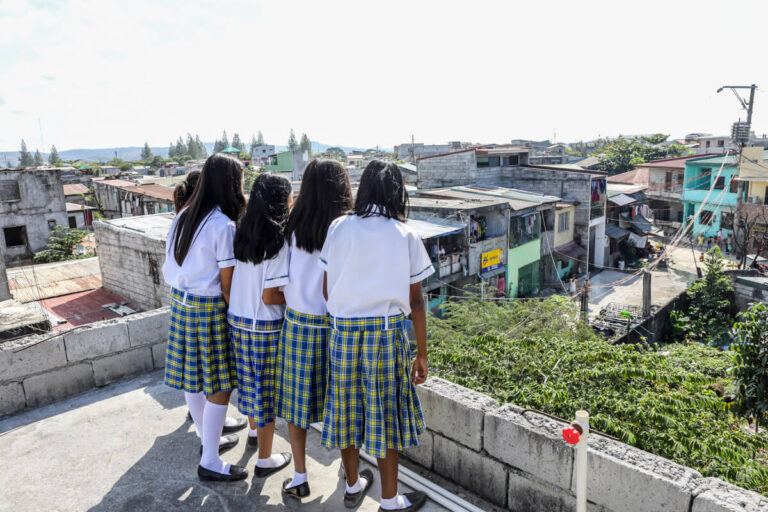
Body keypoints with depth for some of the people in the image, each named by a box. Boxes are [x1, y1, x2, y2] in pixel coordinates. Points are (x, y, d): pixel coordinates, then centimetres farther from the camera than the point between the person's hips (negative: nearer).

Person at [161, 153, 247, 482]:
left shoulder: (183, 217, 5)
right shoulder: (223, 225, -18)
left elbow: (170, 268, 9)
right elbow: (227, 284, -16)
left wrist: (180, 297, 18)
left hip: (180, 304, 8)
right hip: (209, 310, -8)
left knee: (193, 378, 18)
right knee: (219, 385, 3)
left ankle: (208, 437, 38)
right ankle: (210, 462, 12)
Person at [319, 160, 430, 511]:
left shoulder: (339, 228, -1)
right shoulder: (405, 235, -5)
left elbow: (327, 289, 0)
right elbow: (415, 302, -4)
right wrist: (422, 353, 4)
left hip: (343, 329, 2)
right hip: (387, 330, -2)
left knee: (348, 408, 17)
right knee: (385, 413, 10)